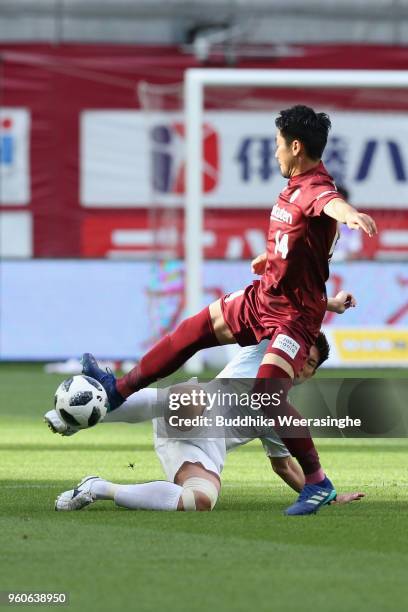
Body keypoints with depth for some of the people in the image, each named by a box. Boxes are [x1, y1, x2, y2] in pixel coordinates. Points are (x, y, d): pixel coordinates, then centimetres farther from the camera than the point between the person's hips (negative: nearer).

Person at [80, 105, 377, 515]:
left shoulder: (316, 189, -25)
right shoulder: (295, 186, 5)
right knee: (191, 332, 17)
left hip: (295, 315, -10)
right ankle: (119, 391, 32)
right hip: (261, 297, 10)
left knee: (267, 398, -20)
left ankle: (318, 484, -7)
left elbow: (332, 204, -51)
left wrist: (351, 215, -72)